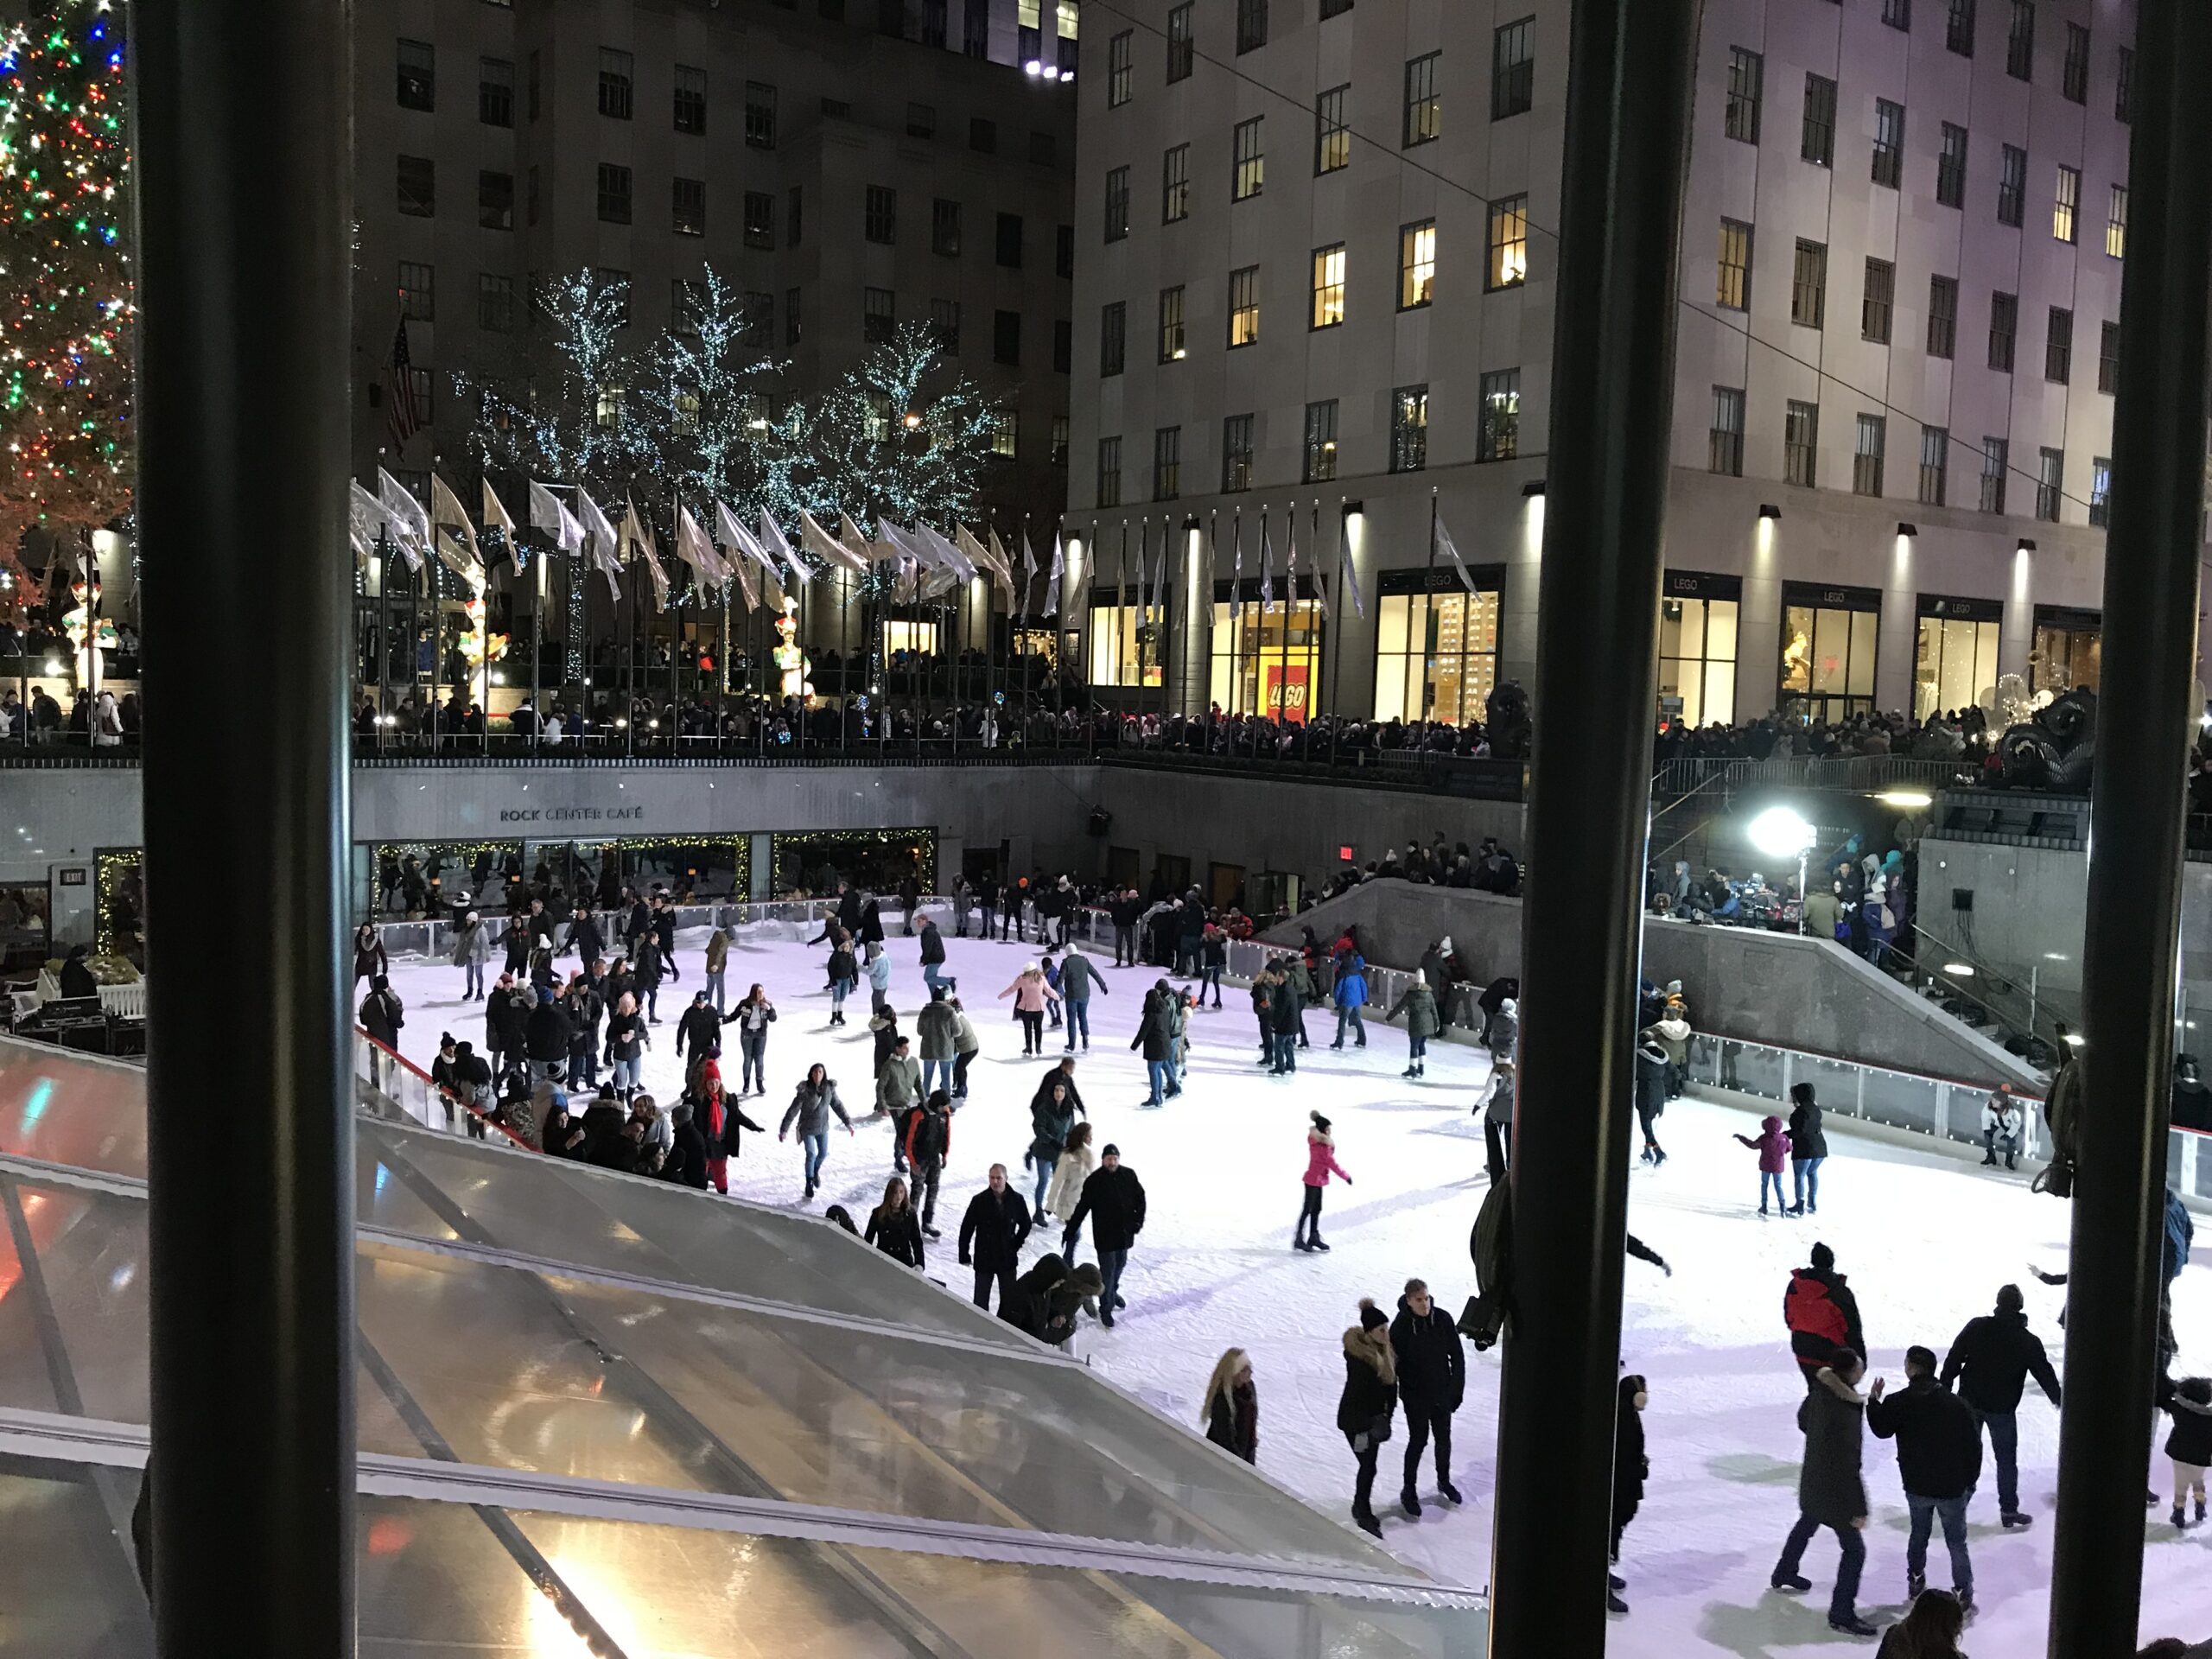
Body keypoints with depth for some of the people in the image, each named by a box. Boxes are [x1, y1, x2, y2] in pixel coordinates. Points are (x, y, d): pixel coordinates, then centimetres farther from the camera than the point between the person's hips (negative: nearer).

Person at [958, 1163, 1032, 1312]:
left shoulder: (1017, 1200, -10)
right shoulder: (979, 1200, -15)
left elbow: (1025, 1224, 7)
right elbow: (966, 1228, -7)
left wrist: (1017, 1244, 2)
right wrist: (964, 1255, -5)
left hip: (1008, 1258, 1)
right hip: (984, 1258, -1)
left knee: (1009, 1299, 12)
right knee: (981, 1300, 10)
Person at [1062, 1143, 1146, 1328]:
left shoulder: (1129, 1175, -5)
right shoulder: (1094, 1181, -14)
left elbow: (1140, 1198, 8)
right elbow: (1082, 1208, -10)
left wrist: (1138, 1220, -1)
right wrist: (1069, 1231, -9)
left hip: (1125, 1233, 4)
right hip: (1105, 1235, -4)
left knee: (1120, 1265, 20)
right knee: (1107, 1271, -1)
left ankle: (1113, 1292, 47)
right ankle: (1105, 1309, 12)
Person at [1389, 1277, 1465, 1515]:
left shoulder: (1443, 1319, -12)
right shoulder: (1401, 1325, -18)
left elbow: (1457, 1355, -3)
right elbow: (1394, 1362, -11)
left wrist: (1457, 1388, -2)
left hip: (1442, 1392, 3)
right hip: (1415, 1396, -3)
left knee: (1444, 1439, 18)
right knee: (1418, 1441, 5)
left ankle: (1444, 1481, 41)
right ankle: (1409, 1491, 23)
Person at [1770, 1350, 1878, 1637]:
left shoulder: (1820, 1389, -9)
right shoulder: (1846, 1413, -34)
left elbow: (1803, 1420, 11)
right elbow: (1849, 1466, -29)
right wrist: (1859, 1509, -22)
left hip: (1812, 1481, 9)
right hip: (1835, 1488, -9)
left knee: (1806, 1525, 31)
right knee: (1854, 1549, 5)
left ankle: (1784, 1575, 50)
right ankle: (1841, 1615, 11)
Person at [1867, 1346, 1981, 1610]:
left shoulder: (1899, 1402, -13)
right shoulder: (1955, 1403, -10)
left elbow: (1881, 1429, -2)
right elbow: (1974, 1444, -5)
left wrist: (1873, 1400, 10)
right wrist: (1971, 1479, 8)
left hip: (1917, 1486, 1)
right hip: (1953, 1487, -1)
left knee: (1918, 1533, 22)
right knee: (1957, 1542, 12)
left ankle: (1915, 1579, 32)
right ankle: (1963, 1591, 13)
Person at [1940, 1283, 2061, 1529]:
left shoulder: (1976, 1327, -10)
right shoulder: (2029, 1342, -12)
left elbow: (1953, 1359, -6)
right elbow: (2045, 1374, -2)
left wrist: (1944, 1388, 5)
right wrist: (2058, 1399, 16)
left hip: (1969, 1401, 2)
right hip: (2003, 1408, -2)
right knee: (2007, 1460, 10)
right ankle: (2009, 1511, 14)